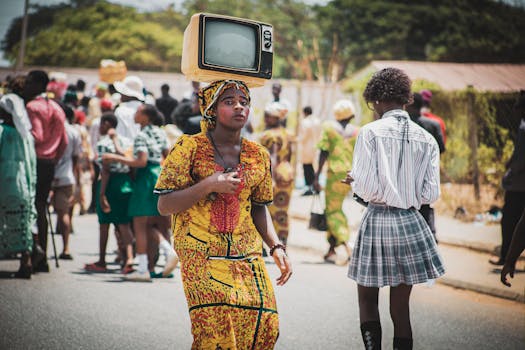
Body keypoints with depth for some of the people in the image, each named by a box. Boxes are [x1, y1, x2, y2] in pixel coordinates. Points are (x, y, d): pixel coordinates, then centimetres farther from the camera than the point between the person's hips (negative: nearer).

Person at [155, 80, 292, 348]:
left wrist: (276, 247, 7)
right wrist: (209, 185, -16)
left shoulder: (258, 155, 11)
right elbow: (164, 205, -5)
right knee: (215, 326, -19)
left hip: (247, 254, 4)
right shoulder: (190, 147, -2)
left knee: (265, 325, -10)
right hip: (201, 253, -4)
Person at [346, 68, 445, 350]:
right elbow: (430, 193, 1)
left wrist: (354, 180, 8)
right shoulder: (426, 139, 2)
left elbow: (365, 188, -14)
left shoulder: (371, 132, -9)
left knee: (367, 298, 12)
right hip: (410, 224, 3)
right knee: (400, 305, 11)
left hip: (377, 221, -3)